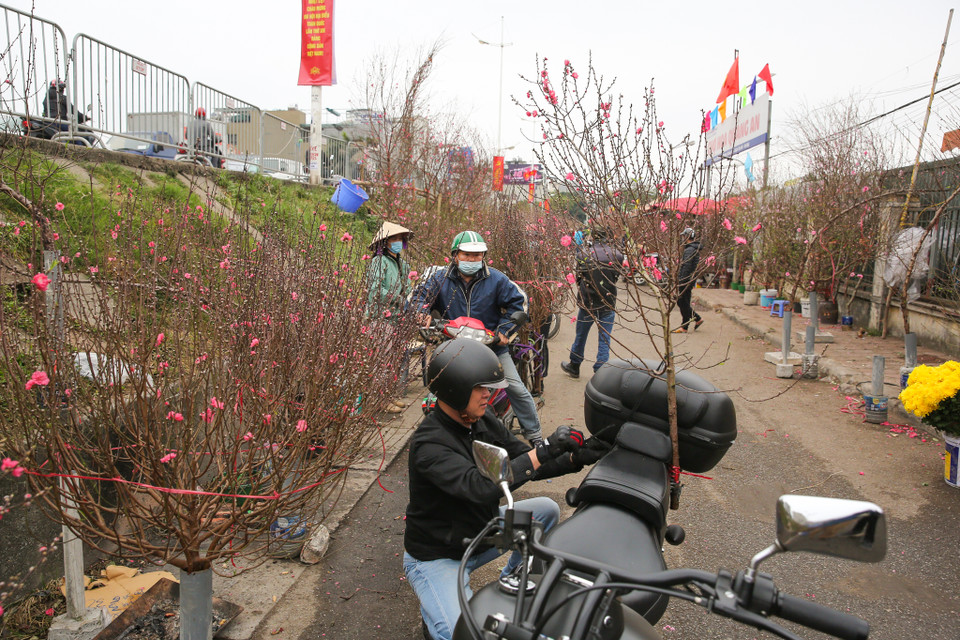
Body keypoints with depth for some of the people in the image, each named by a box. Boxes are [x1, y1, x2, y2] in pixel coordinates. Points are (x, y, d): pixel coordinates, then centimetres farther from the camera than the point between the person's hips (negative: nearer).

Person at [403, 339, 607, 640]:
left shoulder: (483, 419, -6)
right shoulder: (429, 444, -31)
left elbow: (529, 466, -1)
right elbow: (482, 488, -43)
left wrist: (577, 458, -17)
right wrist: (543, 450, -40)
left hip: (480, 531, 8)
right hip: (437, 557, -8)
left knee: (547, 510, 6)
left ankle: (512, 581, 25)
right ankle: (434, 613, 9)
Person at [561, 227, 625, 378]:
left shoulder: (583, 254, -10)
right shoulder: (617, 255, -7)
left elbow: (578, 278, 2)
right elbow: (616, 277, 5)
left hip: (587, 303, 0)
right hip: (608, 304, 0)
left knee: (581, 336, 18)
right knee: (604, 340, 8)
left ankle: (574, 366, 35)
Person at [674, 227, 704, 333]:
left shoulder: (689, 250, -16)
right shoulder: (695, 249, 18)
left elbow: (686, 267, -22)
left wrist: (681, 281, -23)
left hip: (686, 280, -10)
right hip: (690, 280, 10)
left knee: (683, 303, -4)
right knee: (681, 302, 15)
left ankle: (684, 327, 2)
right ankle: (697, 319, 19)